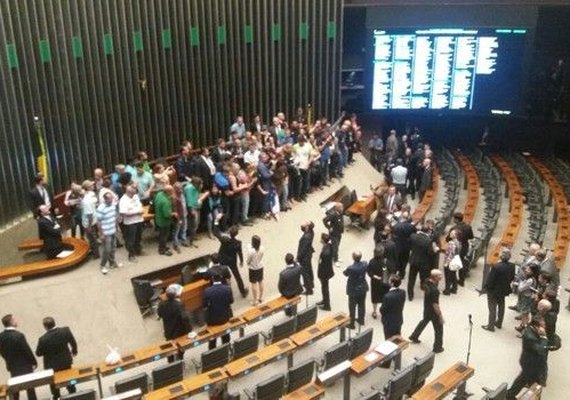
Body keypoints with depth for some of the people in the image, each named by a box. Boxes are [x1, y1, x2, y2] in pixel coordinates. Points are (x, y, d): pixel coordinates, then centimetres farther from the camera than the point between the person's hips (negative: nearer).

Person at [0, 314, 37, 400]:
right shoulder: (19, 335, -27)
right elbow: (27, 350, -19)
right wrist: (34, 362, -4)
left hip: (12, 366, 6)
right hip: (25, 366, -6)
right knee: (30, 388, 9)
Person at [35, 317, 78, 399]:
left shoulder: (43, 339, -31)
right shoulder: (65, 330, -22)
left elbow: (38, 353, -16)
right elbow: (73, 343, -6)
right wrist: (74, 351, 14)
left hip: (52, 365, -3)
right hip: (66, 361, 3)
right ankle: (73, 394, 41)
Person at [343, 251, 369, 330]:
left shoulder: (351, 268, -32)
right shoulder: (365, 264, -15)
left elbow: (345, 273, -11)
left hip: (353, 290, -5)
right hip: (363, 288, 5)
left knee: (352, 307, 12)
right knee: (362, 305, 23)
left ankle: (352, 323, 23)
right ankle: (361, 320, 40)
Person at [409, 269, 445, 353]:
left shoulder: (427, 282, -13)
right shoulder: (434, 290, -37)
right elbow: (435, 305, -28)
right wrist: (440, 315, -18)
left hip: (426, 309, 8)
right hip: (433, 312, -8)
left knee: (424, 321, 33)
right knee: (439, 329, 14)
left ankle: (414, 336, 49)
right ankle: (437, 347, 31)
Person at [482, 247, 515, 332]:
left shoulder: (496, 266, -32)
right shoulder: (512, 266, -13)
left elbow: (490, 279, -23)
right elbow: (512, 278, 0)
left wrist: (486, 287, -7)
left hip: (494, 290, -6)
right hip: (504, 290, 6)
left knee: (492, 308, 9)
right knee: (501, 306, 24)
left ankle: (490, 326, 21)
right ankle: (499, 323, 40)